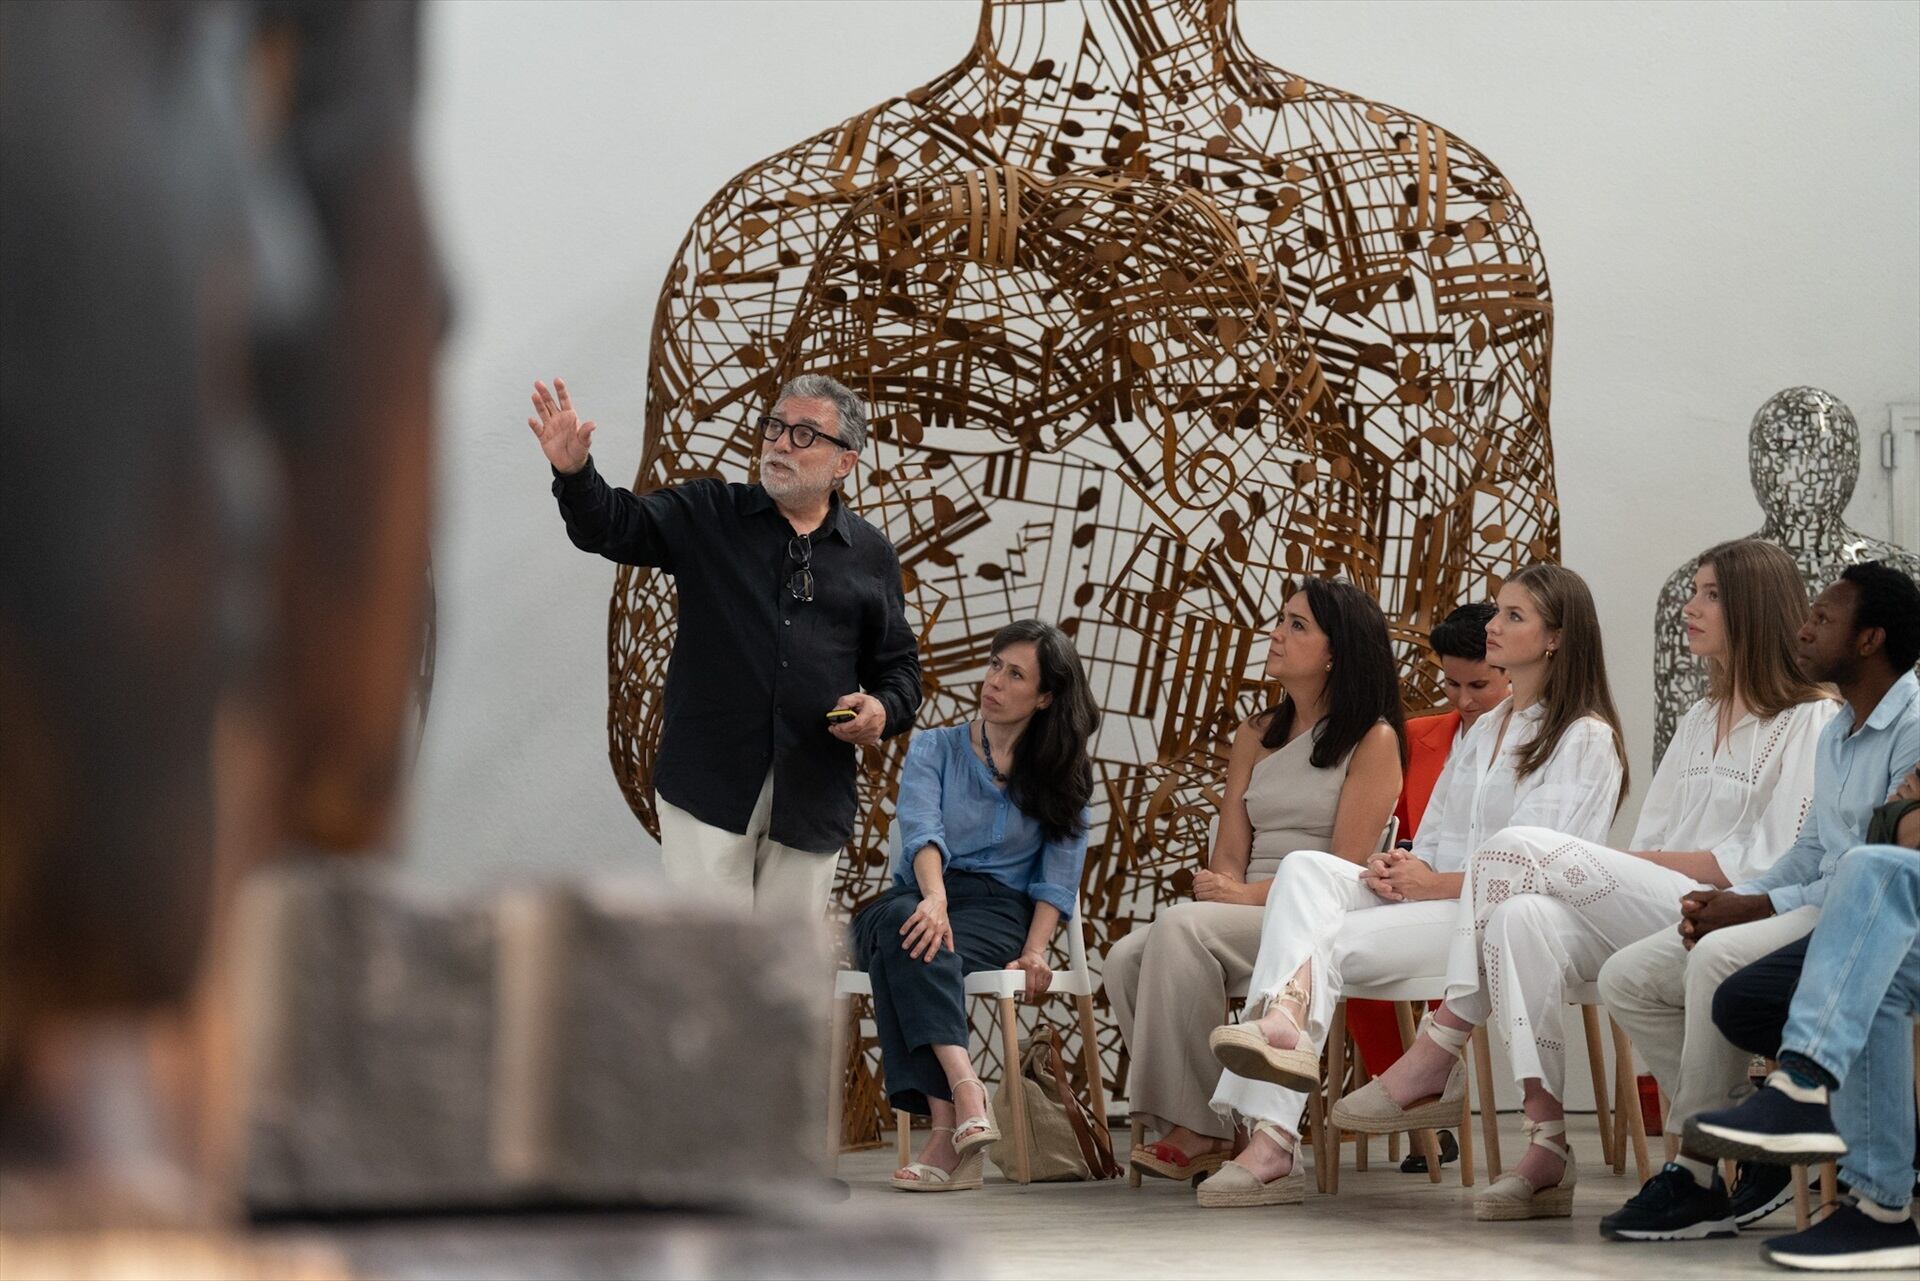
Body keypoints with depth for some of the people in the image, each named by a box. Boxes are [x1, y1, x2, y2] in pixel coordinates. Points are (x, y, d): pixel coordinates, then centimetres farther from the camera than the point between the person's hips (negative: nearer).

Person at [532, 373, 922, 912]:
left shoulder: (871, 554, 10)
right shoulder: (707, 515, 5)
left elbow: (901, 665, 15)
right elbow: (614, 525, -8)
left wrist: (884, 710, -7)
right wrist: (574, 473, -28)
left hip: (812, 797, 2)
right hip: (709, 782, -2)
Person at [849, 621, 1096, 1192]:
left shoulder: (1062, 778, 14)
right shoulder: (934, 748, 12)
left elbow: (1058, 874, 6)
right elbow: (921, 828, -7)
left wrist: (1034, 950, -12)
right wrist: (934, 896, -28)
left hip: (998, 909, -1)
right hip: (918, 896, 1)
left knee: (914, 949, -36)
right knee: (904, 927, -38)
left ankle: (946, 1131, -48)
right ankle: (965, 1093, -53)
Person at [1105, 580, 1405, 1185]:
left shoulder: (1372, 739, 0)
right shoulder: (1255, 735, 21)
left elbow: (1346, 868, -8)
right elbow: (1229, 851, 15)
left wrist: (1251, 895, -16)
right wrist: (1221, 888, -9)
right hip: (1248, 918, 6)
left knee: (1182, 926, -33)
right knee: (1126, 959, -23)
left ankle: (1199, 1129, -28)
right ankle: (1188, 1127, -20)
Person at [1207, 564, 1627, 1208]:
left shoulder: (1586, 739, 1)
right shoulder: (1484, 729, 28)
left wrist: (1436, 883, -15)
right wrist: (1396, 868, 0)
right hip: (1433, 902, 7)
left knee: (1325, 942, -27)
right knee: (1305, 867, -21)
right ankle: (1284, 1020, -45)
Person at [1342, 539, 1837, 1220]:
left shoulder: (1811, 720, 2)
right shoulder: (1701, 719, 28)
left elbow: (1772, 864, -8)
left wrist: (1645, 861, -7)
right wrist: (1624, 864, -2)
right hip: (1650, 916, 7)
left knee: (1521, 848, -22)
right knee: (1523, 918, -28)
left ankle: (1442, 1043, -13)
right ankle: (1547, 1150, -34)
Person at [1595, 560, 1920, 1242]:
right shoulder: (1835, 734, 20)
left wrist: (1760, 907, -18)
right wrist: (1731, 898, 2)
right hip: (1816, 911, 10)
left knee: (1720, 956, -34)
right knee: (1626, 977, -1)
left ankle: (1696, 1173, -25)